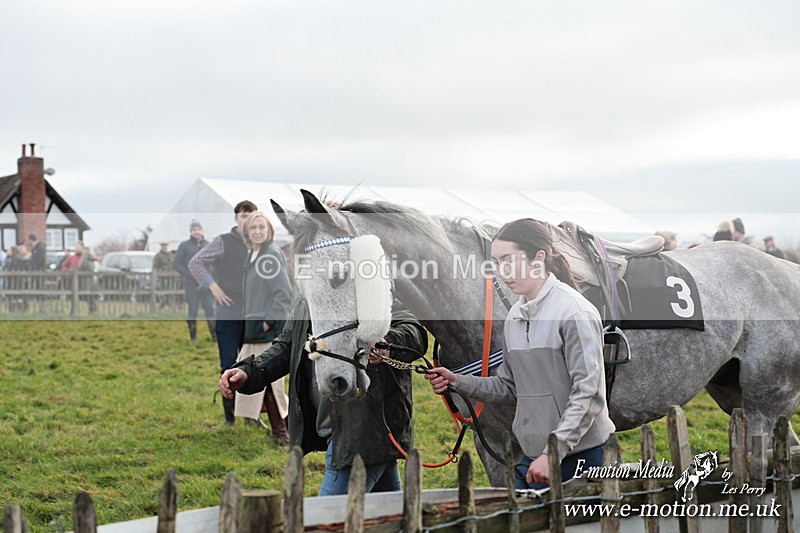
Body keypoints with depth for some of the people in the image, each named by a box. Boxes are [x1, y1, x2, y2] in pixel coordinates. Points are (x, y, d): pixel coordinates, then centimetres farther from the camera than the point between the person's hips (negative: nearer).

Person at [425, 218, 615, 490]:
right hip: (533, 459, 7)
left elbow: (589, 394, -17)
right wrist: (459, 382, 4)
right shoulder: (514, 317, 12)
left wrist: (553, 453, -22)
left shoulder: (575, 312, -13)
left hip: (580, 456, -7)